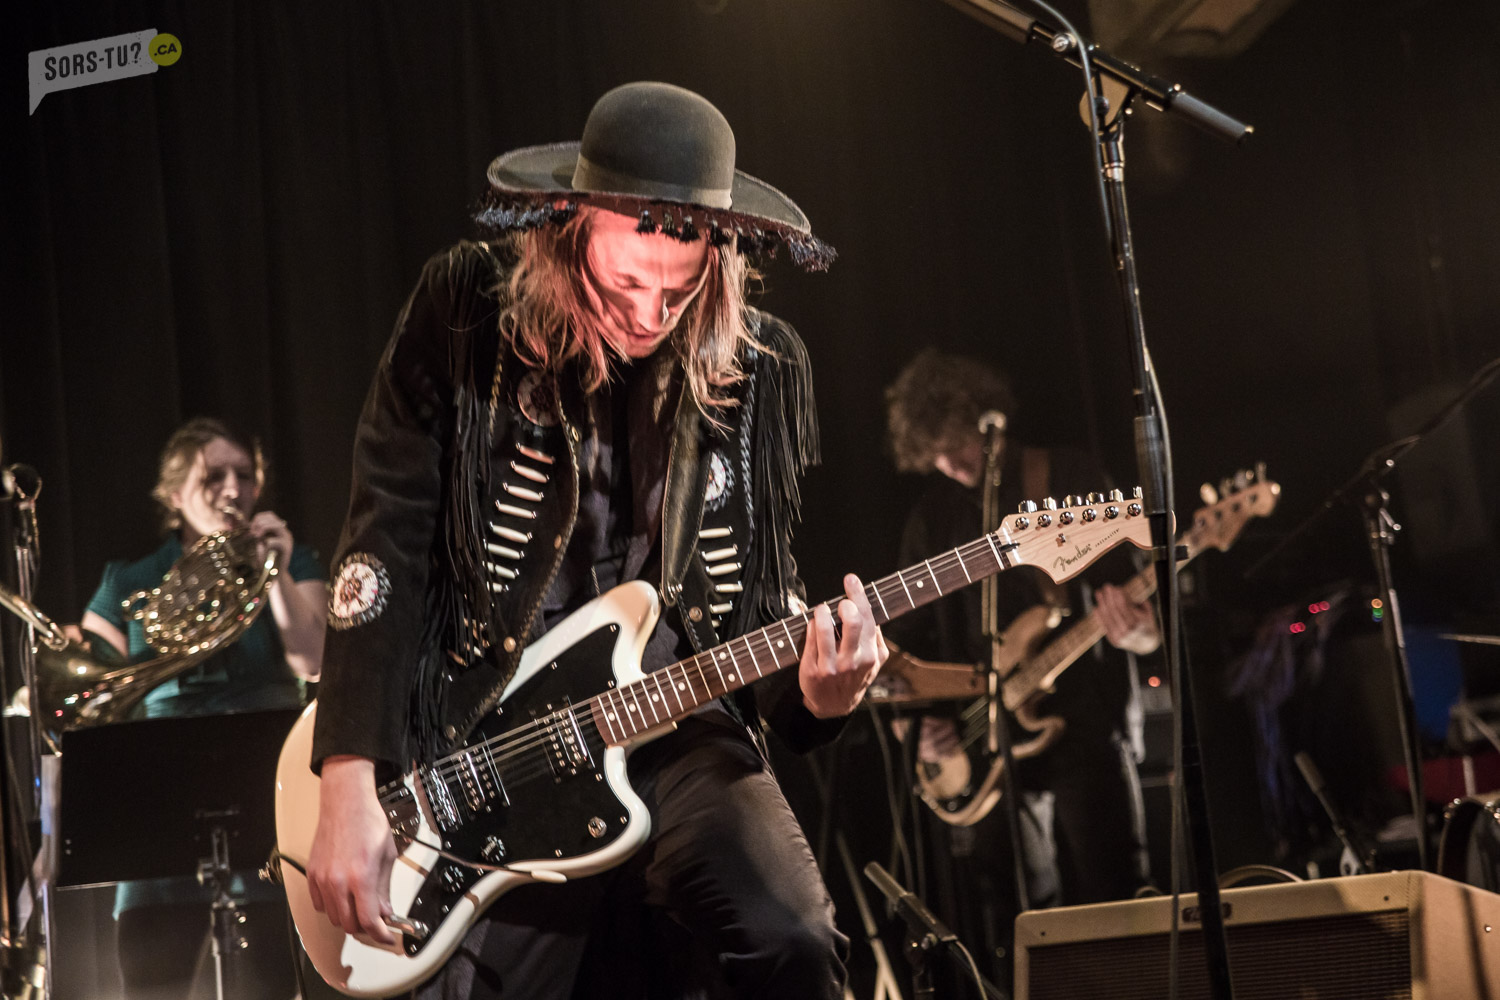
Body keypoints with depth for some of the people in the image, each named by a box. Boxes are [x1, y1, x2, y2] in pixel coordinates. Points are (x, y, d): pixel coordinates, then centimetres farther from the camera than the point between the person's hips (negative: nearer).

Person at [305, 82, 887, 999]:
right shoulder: (463, 311, -4)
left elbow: (765, 597, 10)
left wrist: (813, 694, -14)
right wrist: (350, 787, -12)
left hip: (677, 735, 1)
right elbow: (386, 547, -6)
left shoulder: (762, 366, 2)